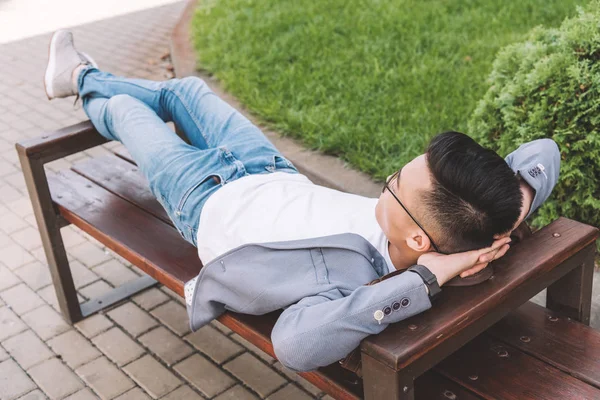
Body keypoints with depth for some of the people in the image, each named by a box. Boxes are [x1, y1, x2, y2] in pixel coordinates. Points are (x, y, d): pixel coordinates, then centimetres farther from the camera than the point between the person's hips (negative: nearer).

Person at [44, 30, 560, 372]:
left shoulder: (350, 280, -48)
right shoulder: (456, 227, -30)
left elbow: (296, 344, -69)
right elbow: (543, 150, -20)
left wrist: (419, 280, -63)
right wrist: (511, 207, -39)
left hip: (208, 200, -5)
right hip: (277, 176, 6)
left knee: (123, 108, 19)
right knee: (184, 88, 27)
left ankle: (86, 84, 61)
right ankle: (82, 77, 60)